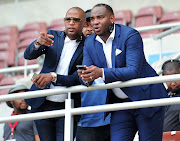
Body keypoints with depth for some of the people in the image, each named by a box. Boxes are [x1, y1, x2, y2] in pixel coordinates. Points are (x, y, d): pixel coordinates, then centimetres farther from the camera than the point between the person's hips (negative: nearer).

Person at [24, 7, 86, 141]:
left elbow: (78, 78, -10)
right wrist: (38, 43, -24)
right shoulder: (53, 36, 7)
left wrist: (53, 77, -25)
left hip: (68, 108, -3)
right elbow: (28, 55, -2)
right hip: (43, 105, 3)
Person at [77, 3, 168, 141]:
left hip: (146, 98, -5)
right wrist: (85, 77, -28)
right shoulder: (90, 43, 3)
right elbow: (86, 74, -2)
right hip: (120, 104, 5)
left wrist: (102, 73, -39)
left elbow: (134, 71, -26)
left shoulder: (131, 35, -15)